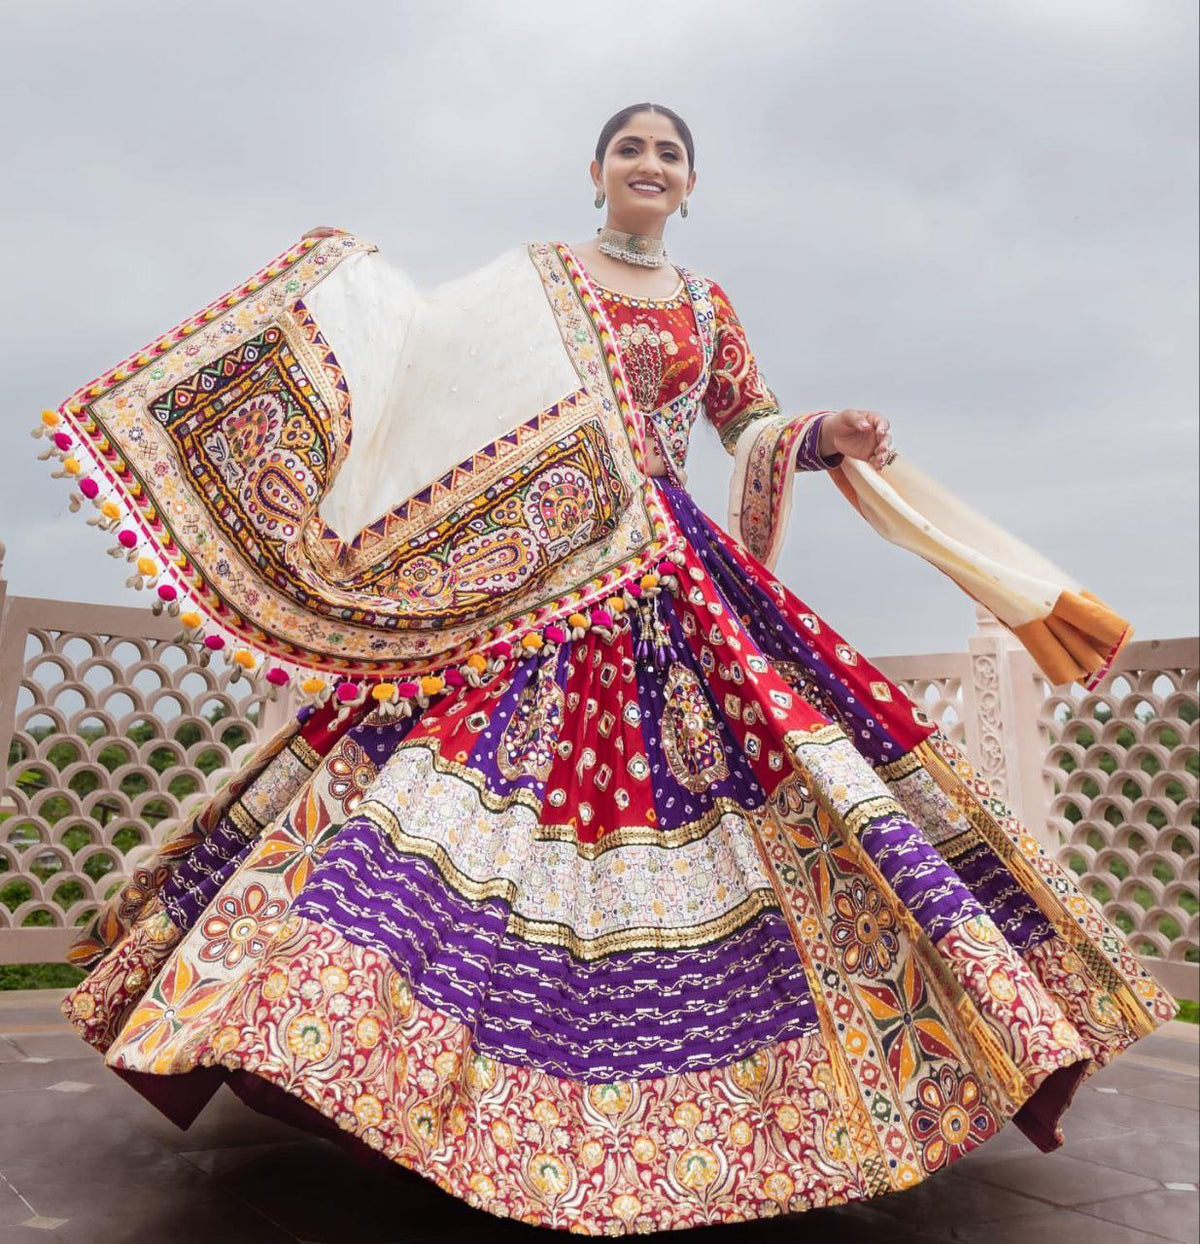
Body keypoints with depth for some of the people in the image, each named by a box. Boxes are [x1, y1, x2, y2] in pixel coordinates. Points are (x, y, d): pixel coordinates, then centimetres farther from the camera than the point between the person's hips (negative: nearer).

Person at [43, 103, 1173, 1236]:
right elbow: (431, 348, 8)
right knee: (481, 756, -16)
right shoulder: (536, 276, 14)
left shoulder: (707, 305, 20)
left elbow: (756, 430, 18)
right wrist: (348, 275, 0)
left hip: (668, 574, 3)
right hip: (534, 568, -3)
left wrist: (825, 434, 0)